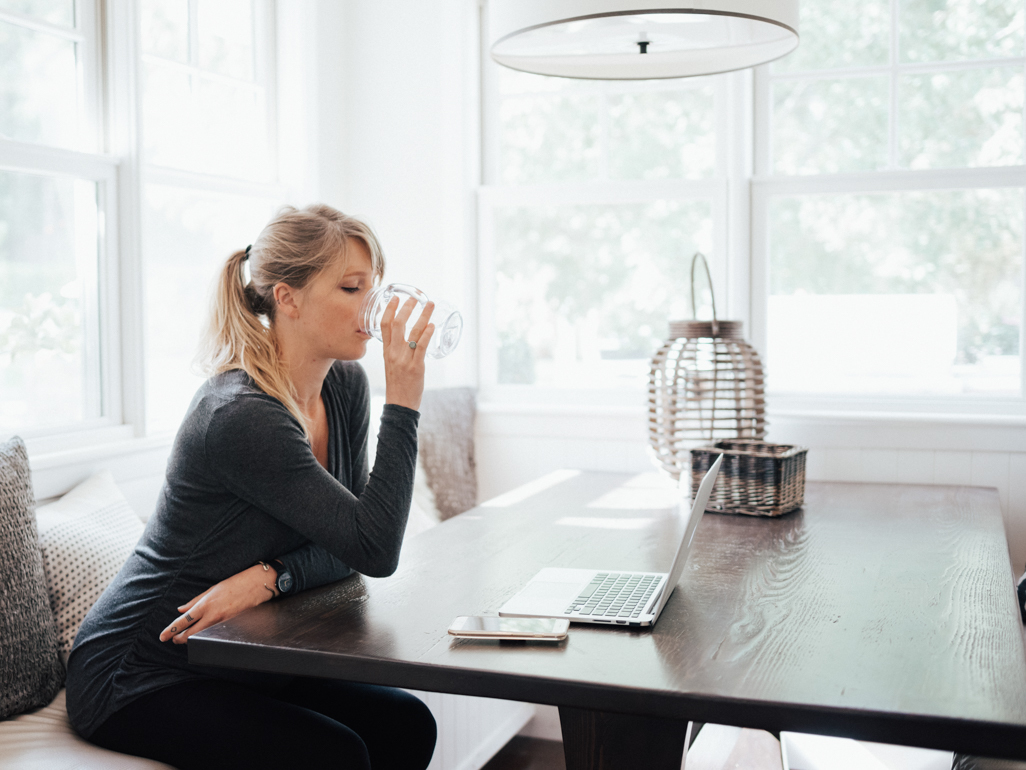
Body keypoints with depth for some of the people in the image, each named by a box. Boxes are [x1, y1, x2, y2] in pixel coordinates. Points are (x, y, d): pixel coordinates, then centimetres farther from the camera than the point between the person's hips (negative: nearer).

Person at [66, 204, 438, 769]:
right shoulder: (240, 418, -27)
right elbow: (376, 550, -25)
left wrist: (270, 576, -20)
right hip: (139, 679, -7)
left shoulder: (345, 385, -1)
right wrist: (403, 403, -26)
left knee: (405, 724, -13)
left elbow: (342, 550, 0)